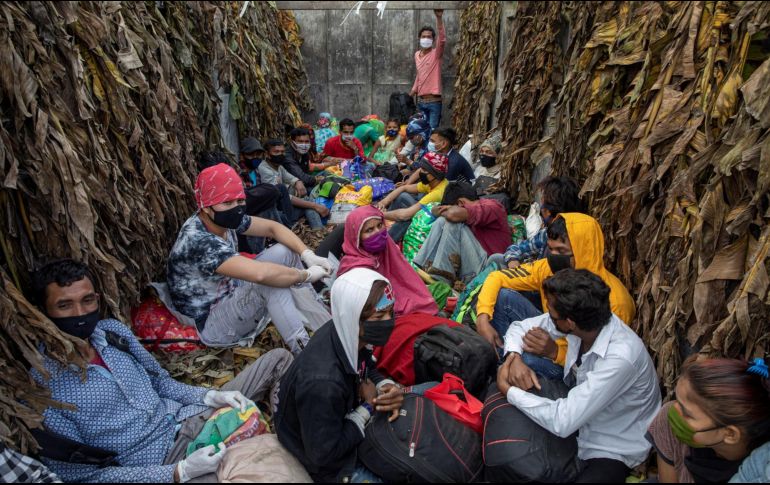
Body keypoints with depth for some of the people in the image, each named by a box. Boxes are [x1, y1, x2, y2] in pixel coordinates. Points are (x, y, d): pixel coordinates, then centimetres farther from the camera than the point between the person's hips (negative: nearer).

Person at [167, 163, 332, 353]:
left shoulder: (224, 220, -9)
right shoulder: (197, 241, -34)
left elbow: (272, 228, 0)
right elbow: (260, 273, -44)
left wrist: (308, 255, -15)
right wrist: (306, 275, -29)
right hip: (211, 324, -9)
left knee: (283, 252, -3)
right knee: (270, 281, -32)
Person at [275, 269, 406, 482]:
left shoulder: (348, 335, -19)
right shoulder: (323, 383, -40)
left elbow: (368, 369, 3)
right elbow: (323, 454, -28)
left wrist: (388, 387, -19)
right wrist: (369, 407, -21)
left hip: (343, 419, 7)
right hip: (327, 464, -7)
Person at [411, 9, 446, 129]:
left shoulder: (436, 54, -5)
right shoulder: (417, 55, 11)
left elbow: (442, 39, -24)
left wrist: (439, 18, -35)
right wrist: (412, 93, 22)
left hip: (434, 101, -5)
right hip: (420, 101, 5)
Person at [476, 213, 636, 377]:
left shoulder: (614, 301, -30)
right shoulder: (549, 268, -16)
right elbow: (497, 277, -9)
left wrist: (556, 351, -38)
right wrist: (483, 318, -25)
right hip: (550, 337, 5)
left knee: (524, 359, -35)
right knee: (501, 295, -14)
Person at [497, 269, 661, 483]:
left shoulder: (620, 358, -35)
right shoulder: (584, 321, -15)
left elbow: (562, 422, -35)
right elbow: (520, 327, 0)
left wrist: (507, 389, -24)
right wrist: (514, 357, -21)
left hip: (612, 451, -6)